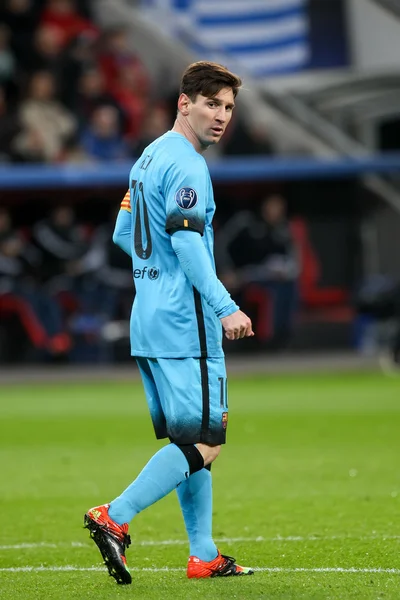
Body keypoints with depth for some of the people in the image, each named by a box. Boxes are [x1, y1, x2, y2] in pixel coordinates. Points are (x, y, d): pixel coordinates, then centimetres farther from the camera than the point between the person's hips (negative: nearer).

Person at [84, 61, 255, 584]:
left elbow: (123, 235, 24)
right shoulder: (186, 164, -11)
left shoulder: (149, 158, 18)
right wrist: (225, 307, -26)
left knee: (190, 439, 12)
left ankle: (204, 555, 12)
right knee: (206, 442, -9)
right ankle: (115, 518, -17)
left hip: (148, 320, 10)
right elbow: (187, 240, -22)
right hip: (185, 322, -10)